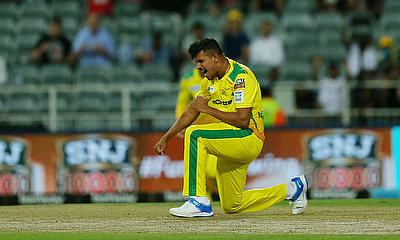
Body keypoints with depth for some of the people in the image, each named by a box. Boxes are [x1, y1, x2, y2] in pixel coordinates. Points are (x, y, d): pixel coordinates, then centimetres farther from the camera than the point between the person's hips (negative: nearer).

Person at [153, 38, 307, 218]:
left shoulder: (241, 76, -17)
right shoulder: (210, 79, 10)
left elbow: (243, 120, -25)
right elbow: (192, 111, 18)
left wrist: (209, 109, -21)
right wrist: (166, 138, 11)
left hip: (249, 138, -10)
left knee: (194, 134, -28)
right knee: (232, 207, 12)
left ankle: (199, 202, -30)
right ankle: (291, 189, 29)